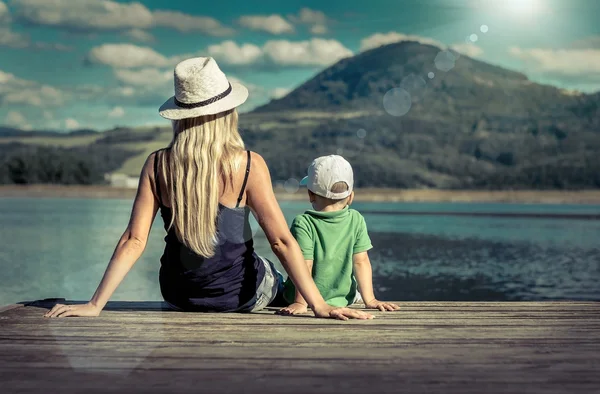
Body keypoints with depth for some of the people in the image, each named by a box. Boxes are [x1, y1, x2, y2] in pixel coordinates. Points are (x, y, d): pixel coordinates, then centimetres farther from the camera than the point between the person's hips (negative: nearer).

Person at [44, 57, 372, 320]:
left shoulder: (157, 165, -12)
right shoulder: (249, 166, -19)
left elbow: (133, 241, -15)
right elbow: (281, 241, -20)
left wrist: (95, 305, -10)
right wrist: (320, 306, -16)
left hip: (178, 296, 3)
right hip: (239, 295, -3)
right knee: (274, 278, 33)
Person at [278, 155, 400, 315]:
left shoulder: (303, 223, -16)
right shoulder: (356, 220, -7)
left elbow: (305, 266, -20)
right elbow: (361, 262, -5)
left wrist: (300, 302, -20)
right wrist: (369, 300, -2)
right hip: (342, 300, 5)